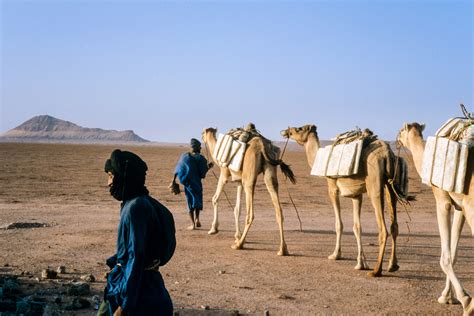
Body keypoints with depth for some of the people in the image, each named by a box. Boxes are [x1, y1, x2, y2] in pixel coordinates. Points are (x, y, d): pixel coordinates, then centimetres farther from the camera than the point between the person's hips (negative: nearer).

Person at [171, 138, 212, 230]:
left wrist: (173, 181, 7)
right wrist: (208, 167, 3)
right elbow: (202, 174, -12)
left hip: (187, 182, 2)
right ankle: (197, 219, -2)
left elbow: (177, 169, 2)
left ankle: (193, 224, 6)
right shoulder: (200, 158, -9)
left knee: (190, 201, 9)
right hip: (196, 182, -2)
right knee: (198, 199, 16)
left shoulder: (184, 156, 2)